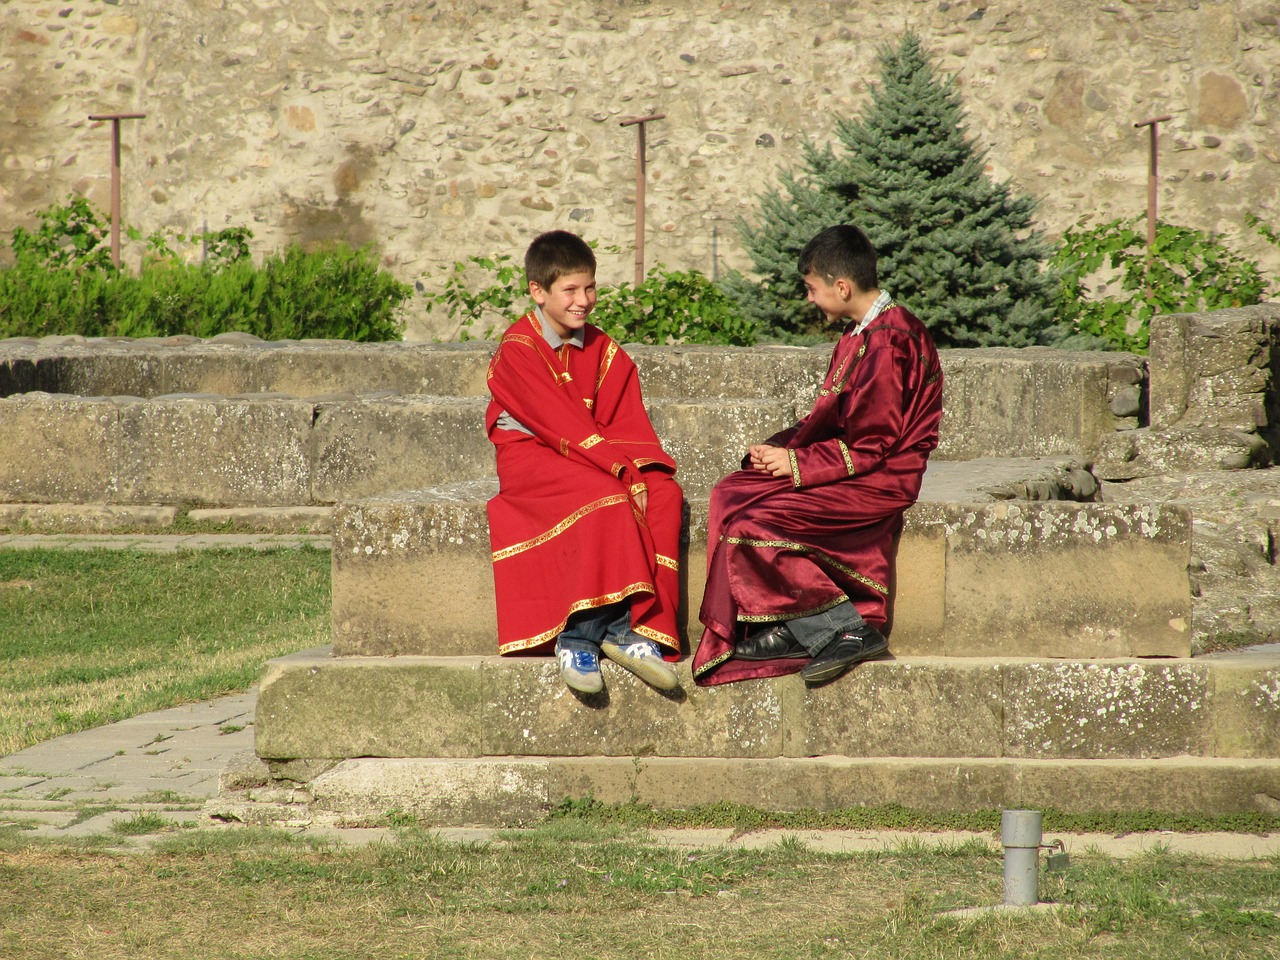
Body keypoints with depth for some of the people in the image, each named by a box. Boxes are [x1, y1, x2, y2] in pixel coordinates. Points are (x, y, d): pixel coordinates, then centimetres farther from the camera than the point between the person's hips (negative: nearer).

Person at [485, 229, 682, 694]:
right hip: (530, 457, -6)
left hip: (594, 457, 6)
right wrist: (623, 472, -25)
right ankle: (579, 634, -33)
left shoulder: (603, 351, 11)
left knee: (665, 494, -20)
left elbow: (626, 423, 3)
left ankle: (642, 628, -24)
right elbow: (563, 425, -19)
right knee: (606, 497, -34)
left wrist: (641, 470, -18)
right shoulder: (516, 350, -10)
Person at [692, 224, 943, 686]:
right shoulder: (860, 334, 12)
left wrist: (798, 463, -14)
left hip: (878, 481, -11)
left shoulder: (885, 345, -20)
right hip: (854, 469, 11)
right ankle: (792, 630, -2)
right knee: (731, 494, 4)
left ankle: (845, 631, -13)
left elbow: (871, 444, -21)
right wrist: (780, 447, 2)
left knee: (754, 524, -20)